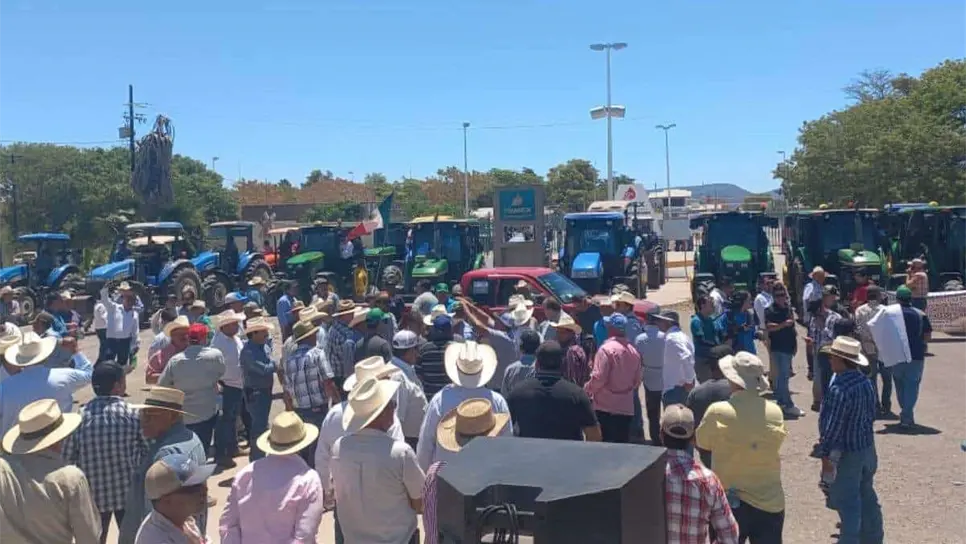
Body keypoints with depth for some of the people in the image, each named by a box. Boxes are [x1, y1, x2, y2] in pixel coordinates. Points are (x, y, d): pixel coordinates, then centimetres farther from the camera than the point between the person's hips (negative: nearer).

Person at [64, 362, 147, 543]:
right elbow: (146, 452, -6)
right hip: (127, 492, -1)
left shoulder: (81, 416, -9)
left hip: (93, 493, 2)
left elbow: (68, 457, -4)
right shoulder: (132, 414, -13)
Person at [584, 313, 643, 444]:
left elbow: (599, 378, -16)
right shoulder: (633, 351, 7)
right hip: (626, 407, 6)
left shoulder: (607, 348, -14)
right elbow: (638, 380, 13)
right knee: (622, 444, 10)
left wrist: (587, 390, 0)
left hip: (606, 406, -6)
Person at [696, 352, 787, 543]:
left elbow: (701, 442, 1)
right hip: (770, 502, 2)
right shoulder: (775, 413, -8)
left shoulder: (717, 412, -16)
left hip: (729, 501, -2)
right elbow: (773, 446, 7)